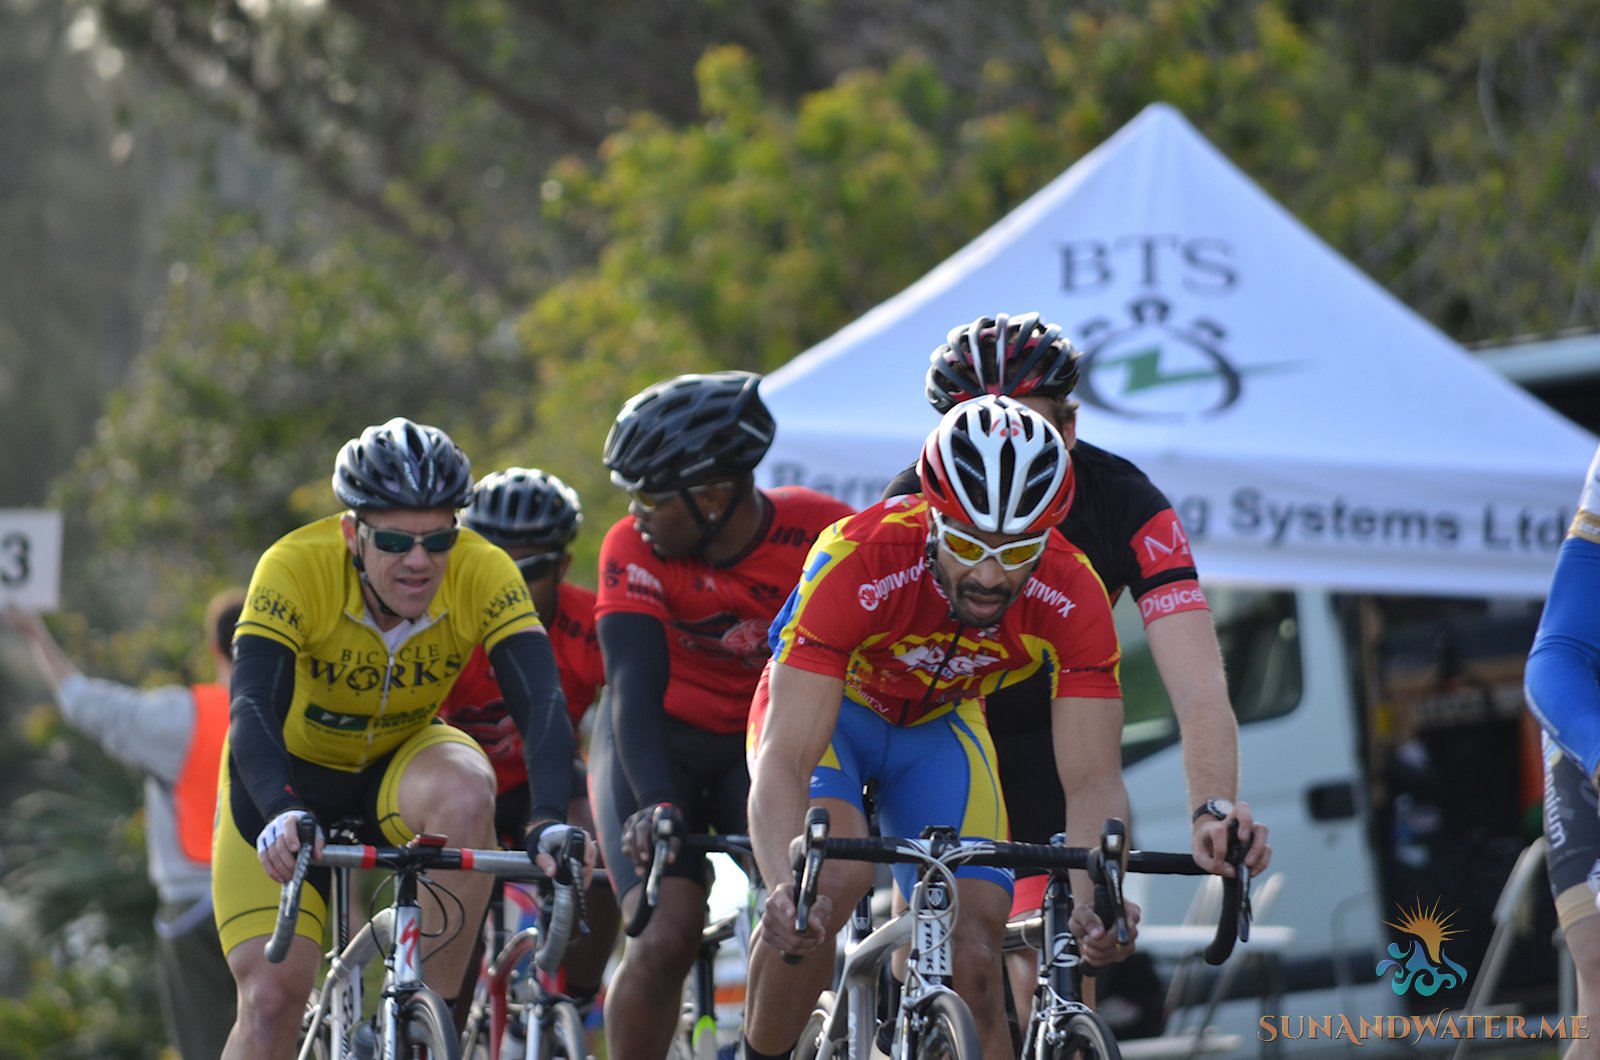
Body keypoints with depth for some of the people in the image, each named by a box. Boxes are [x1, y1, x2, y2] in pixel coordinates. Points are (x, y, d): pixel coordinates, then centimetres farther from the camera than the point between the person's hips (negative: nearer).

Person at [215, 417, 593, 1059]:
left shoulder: (484, 574, -26)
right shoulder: (295, 569, -31)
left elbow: (542, 704, -35)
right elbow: (254, 710, -42)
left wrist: (550, 820, -54)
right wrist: (282, 815, -61)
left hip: (400, 765, 1)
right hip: (290, 777, -1)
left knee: (465, 796, -34)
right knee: (272, 995, -14)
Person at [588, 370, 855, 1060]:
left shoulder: (824, 533, -20)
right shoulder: (635, 550, -21)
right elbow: (635, 689, -30)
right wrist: (655, 804, -45)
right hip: (660, 743, -1)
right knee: (666, 937, -19)